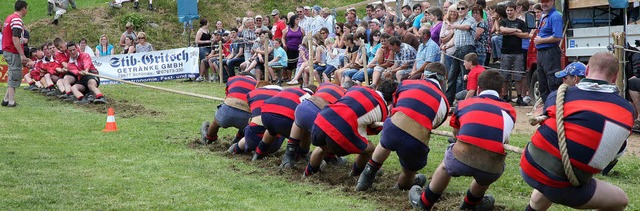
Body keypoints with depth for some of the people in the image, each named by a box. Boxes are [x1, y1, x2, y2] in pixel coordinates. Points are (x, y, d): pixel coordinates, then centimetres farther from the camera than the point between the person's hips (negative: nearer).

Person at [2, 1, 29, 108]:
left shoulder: (9, 18, 15)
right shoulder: (17, 20, -16)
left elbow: (5, 34, 22)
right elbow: (15, 39, -24)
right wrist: (22, 54, -25)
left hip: (7, 51, 10)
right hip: (13, 53, -10)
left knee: (14, 77, 17)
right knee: (14, 77, -4)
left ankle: (6, 99, 17)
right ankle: (11, 102, -2)